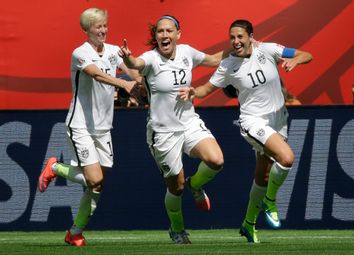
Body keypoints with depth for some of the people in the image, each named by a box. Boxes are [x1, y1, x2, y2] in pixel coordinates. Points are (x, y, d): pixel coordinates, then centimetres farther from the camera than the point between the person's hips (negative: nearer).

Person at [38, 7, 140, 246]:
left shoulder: (113, 51, 7)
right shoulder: (80, 53, -12)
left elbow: (131, 70, -8)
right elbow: (97, 74, -30)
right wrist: (124, 84, -45)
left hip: (103, 127, 6)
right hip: (81, 126, -6)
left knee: (97, 187, 3)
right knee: (94, 180, -16)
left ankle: (76, 232, 16)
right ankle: (55, 168, 10)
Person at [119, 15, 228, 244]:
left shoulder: (186, 52, -1)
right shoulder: (152, 58, -17)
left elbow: (213, 60, 19)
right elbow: (137, 64, -41)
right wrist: (128, 58, -63)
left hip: (190, 122, 4)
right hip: (163, 131, -4)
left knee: (216, 161, -22)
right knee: (176, 186, 6)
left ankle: (195, 185, 12)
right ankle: (177, 230, 34)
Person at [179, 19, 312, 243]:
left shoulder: (268, 50, -7)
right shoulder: (228, 65, -7)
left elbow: (307, 56, -6)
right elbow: (209, 88, 4)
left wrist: (295, 60, -28)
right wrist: (194, 92, -17)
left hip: (278, 120, 3)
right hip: (253, 121, -3)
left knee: (263, 178, 11)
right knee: (287, 158, -28)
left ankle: (249, 224, 31)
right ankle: (270, 201, -4)